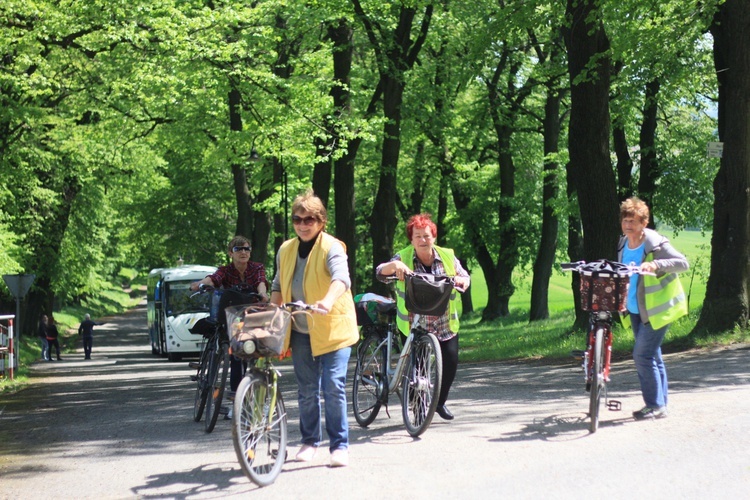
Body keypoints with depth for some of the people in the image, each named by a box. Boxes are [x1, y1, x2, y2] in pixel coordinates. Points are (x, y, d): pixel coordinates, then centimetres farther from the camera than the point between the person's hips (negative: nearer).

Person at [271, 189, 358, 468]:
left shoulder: (331, 248, -12)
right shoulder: (285, 250, 9)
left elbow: (341, 278, -30)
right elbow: (278, 285, 20)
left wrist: (328, 300, -48)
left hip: (332, 328, -5)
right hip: (300, 331, 5)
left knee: (333, 387, -10)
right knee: (306, 390, 11)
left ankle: (339, 445, -2)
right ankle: (310, 441, 25)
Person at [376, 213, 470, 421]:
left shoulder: (447, 256, 1)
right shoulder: (403, 258, -4)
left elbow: (464, 276, 8)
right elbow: (380, 272, -16)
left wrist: (461, 280, -18)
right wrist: (394, 265, -39)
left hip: (445, 323, 2)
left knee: (451, 361, -3)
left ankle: (440, 402, 22)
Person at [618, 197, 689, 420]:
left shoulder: (656, 243, -16)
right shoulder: (623, 244, 6)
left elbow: (683, 262, -24)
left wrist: (655, 265, -36)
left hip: (656, 309, -8)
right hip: (635, 310, 8)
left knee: (642, 355, -13)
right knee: (653, 357, 13)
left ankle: (656, 405, -4)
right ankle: (660, 404, 20)